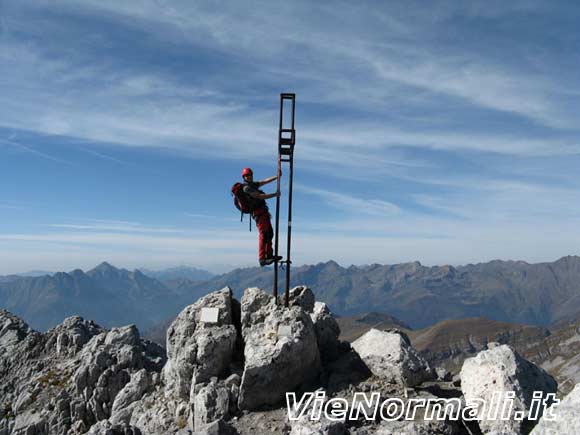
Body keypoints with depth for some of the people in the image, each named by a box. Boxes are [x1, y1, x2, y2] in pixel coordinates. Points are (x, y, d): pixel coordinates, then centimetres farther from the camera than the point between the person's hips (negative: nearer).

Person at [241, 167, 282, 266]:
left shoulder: (253, 185, 20)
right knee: (263, 234, -18)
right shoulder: (247, 188, -10)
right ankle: (262, 258, -23)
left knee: (269, 233, 11)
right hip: (259, 213, -11)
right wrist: (274, 194, -10)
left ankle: (269, 255, 13)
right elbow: (260, 196, -17)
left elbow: (265, 181, 21)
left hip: (264, 213, 11)